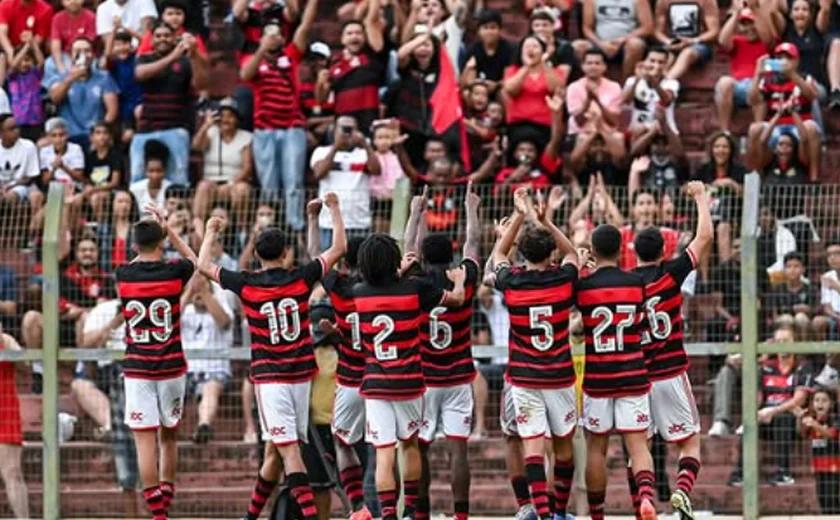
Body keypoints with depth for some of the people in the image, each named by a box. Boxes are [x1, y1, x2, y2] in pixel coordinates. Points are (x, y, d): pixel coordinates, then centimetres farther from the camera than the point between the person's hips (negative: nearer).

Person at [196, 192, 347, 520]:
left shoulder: (247, 285, -5)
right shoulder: (301, 279, -2)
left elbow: (204, 265, 8)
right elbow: (339, 248, 8)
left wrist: (210, 232, 25)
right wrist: (334, 209, 20)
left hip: (269, 378, -3)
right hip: (301, 373, 3)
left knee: (287, 449, -10)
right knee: (274, 450, 11)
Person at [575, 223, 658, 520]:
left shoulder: (583, 286, -7)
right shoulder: (637, 283, -2)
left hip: (597, 380, 0)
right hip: (633, 378, 0)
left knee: (596, 448, 10)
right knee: (638, 445, -2)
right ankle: (646, 494, -27)